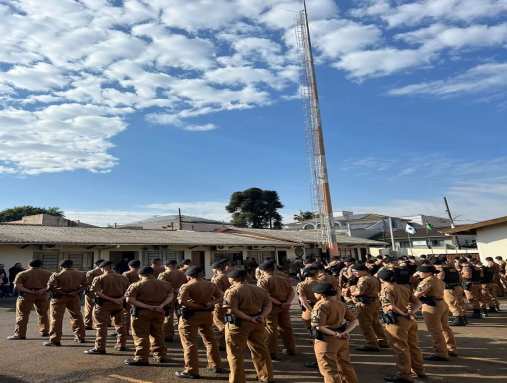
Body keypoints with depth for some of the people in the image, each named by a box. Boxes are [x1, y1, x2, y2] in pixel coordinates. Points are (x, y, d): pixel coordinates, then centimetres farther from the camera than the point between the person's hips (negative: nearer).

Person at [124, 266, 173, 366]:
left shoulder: (136, 285, -7)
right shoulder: (164, 284, 5)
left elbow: (129, 300, -15)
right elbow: (171, 296, 5)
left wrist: (147, 306, -17)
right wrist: (161, 305, -6)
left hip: (141, 312, -5)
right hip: (159, 312, 5)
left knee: (141, 336, 4)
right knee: (157, 334, 18)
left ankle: (142, 358, 4)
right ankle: (161, 356, 25)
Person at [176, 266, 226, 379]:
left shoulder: (187, 286, -12)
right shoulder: (211, 285, 5)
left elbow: (181, 301, -22)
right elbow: (220, 297, 11)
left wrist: (198, 306, -18)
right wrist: (211, 303, -2)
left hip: (191, 315, -6)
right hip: (207, 314, 6)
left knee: (189, 343, 5)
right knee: (210, 340, 20)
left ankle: (191, 371, 7)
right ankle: (216, 366, 31)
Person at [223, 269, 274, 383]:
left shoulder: (232, 291, -11)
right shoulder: (259, 289, 7)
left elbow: (233, 310, -21)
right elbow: (268, 304, 2)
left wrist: (249, 318, -19)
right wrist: (261, 316, -11)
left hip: (238, 324, -6)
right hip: (257, 323, 6)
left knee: (235, 353, 7)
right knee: (260, 350, 20)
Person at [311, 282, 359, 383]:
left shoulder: (321, 305, -16)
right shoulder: (340, 304, 7)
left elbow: (318, 326, -28)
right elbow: (354, 321, 6)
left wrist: (334, 334, -22)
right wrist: (345, 332, -7)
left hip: (326, 340, -8)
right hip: (342, 339, 8)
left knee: (329, 370, 5)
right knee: (345, 365, 24)